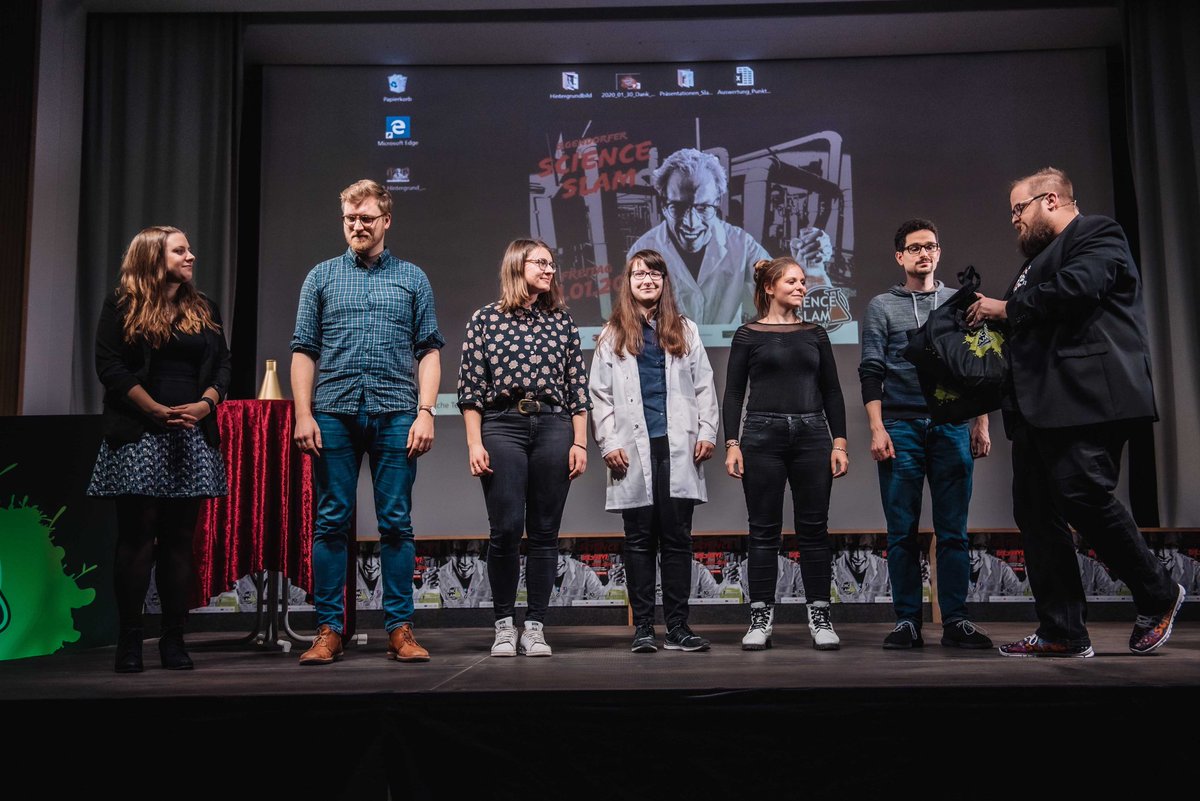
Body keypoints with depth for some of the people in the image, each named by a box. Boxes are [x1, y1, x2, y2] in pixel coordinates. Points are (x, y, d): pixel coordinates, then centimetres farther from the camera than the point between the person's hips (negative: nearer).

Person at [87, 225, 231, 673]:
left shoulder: (205, 310, 16)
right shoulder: (122, 307, 4)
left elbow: (223, 365, 13)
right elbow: (110, 366, -4)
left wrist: (205, 404, -6)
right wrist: (158, 410, -13)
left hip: (193, 437, 4)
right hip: (139, 436, -3)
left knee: (180, 539, 4)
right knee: (137, 537, -4)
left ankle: (173, 640, 9)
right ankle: (129, 641, 5)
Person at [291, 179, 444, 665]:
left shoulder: (412, 278, 11)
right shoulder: (321, 277, 12)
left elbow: (429, 351, 7)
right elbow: (304, 351, 7)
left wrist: (425, 412, -4)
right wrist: (303, 415, -3)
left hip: (395, 416, 0)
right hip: (334, 416, 1)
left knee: (396, 524, 2)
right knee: (331, 524, 2)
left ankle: (400, 630, 8)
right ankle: (329, 632, 10)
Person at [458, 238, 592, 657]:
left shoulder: (562, 321, 13)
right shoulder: (486, 319, 7)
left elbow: (578, 387, 10)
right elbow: (470, 386, 3)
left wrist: (579, 443, 4)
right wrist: (474, 442, -5)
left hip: (553, 426, 2)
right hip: (502, 425, -2)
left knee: (544, 532, 3)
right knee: (506, 529, -6)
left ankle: (535, 626, 13)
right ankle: (504, 624, 11)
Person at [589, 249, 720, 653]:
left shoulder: (684, 331, 14)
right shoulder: (612, 336, 10)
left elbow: (703, 386, 10)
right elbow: (600, 395, 5)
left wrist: (707, 432, 0)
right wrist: (609, 443, -4)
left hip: (678, 449, 1)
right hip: (634, 451, -1)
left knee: (677, 538, 2)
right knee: (640, 540, 3)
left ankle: (677, 627, 9)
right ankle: (643, 628, 10)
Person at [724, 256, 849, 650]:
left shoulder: (815, 334, 12)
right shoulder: (748, 335, 4)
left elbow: (832, 392, 11)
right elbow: (733, 393, 2)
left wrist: (839, 442, 2)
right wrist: (732, 445, -7)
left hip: (812, 435, 3)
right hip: (762, 436, -2)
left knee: (814, 528, 4)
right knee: (764, 530, 2)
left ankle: (819, 617, 12)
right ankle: (761, 618, 10)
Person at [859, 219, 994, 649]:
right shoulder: (882, 307, 9)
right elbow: (871, 373, 3)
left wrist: (981, 425, 6)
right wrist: (877, 429, -7)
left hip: (952, 426, 1)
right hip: (900, 428, -1)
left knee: (953, 530, 0)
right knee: (903, 531, 0)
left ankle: (956, 621, 6)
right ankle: (907, 621, 6)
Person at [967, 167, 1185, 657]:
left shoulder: (1096, 235, 1)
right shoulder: (1040, 258, 28)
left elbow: (1075, 288, -18)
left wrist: (1006, 308, -7)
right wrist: (988, 315, 8)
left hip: (1085, 398, -9)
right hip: (1039, 407, 9)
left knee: (1083, 497, -14)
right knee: (1036, 513, 3)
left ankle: (1159, 597, 10)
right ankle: (1062, 633, 7)